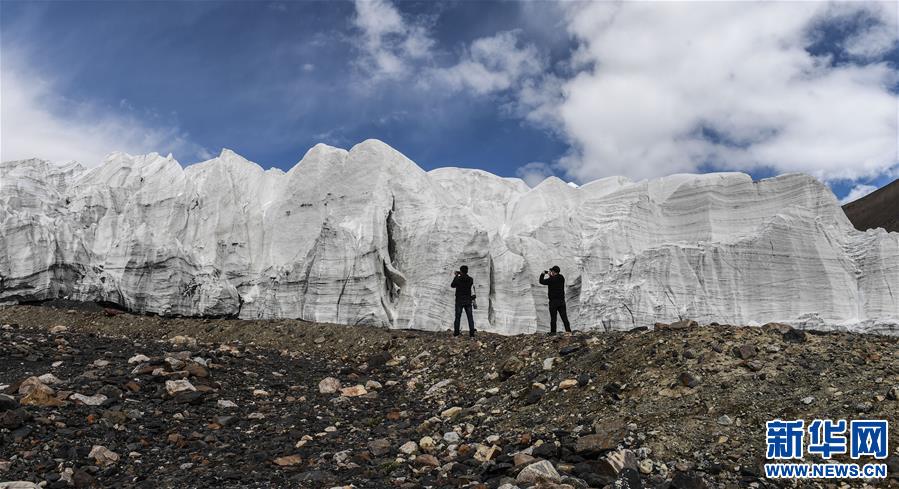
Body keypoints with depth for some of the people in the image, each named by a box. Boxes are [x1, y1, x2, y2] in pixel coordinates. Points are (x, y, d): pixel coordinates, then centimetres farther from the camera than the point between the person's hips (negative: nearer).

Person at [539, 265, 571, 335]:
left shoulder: (551, 279, -15)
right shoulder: (561, 278, 4)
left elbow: (542, 281, -5)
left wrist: (542, 274, 10)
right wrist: (550, 275, 25)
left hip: (553, 301, -6)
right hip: (561, 301, 6)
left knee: (553, 317, 1)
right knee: (564, 316, 7)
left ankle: (553, 331, 4)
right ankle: (568, 330, 5)